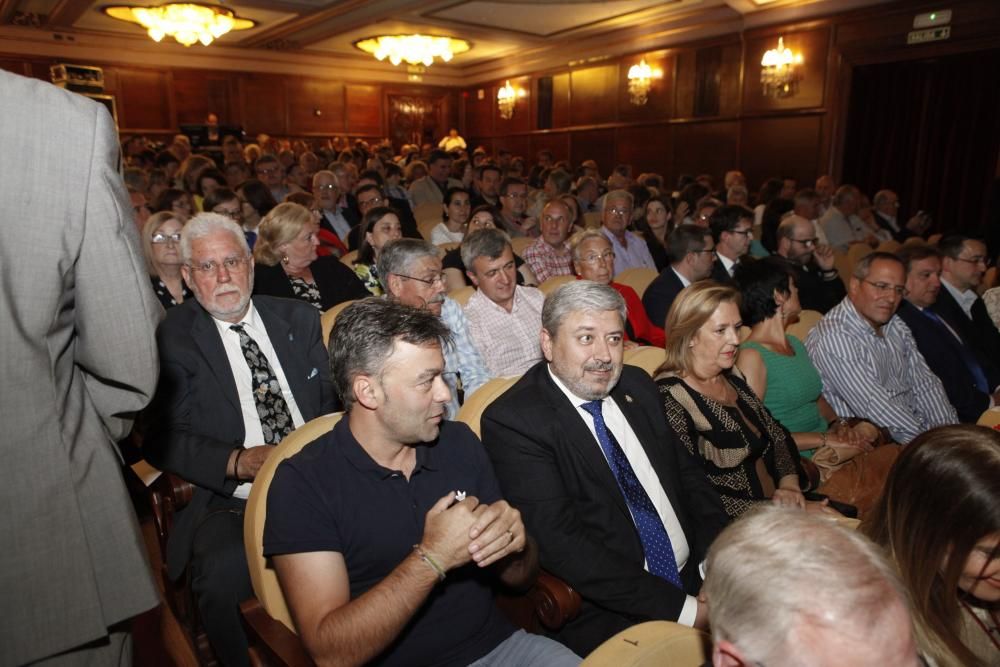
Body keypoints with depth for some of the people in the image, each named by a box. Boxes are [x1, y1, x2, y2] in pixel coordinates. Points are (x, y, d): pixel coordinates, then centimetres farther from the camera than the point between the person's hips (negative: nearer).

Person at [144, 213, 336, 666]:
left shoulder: (298, 319, 11)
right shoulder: (172, 339, 3)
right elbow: (160, 438, -3)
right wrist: (238, 461, -18)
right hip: (233, 502, -2)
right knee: (220, 576, -32)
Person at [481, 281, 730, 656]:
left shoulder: (636, 385, 8)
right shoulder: (512, 421, -13)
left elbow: (686, 474, 13)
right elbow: (560, 542, -18)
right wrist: (681, 609, -18)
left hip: (697, 577, 7)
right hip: (610, 616, -6)